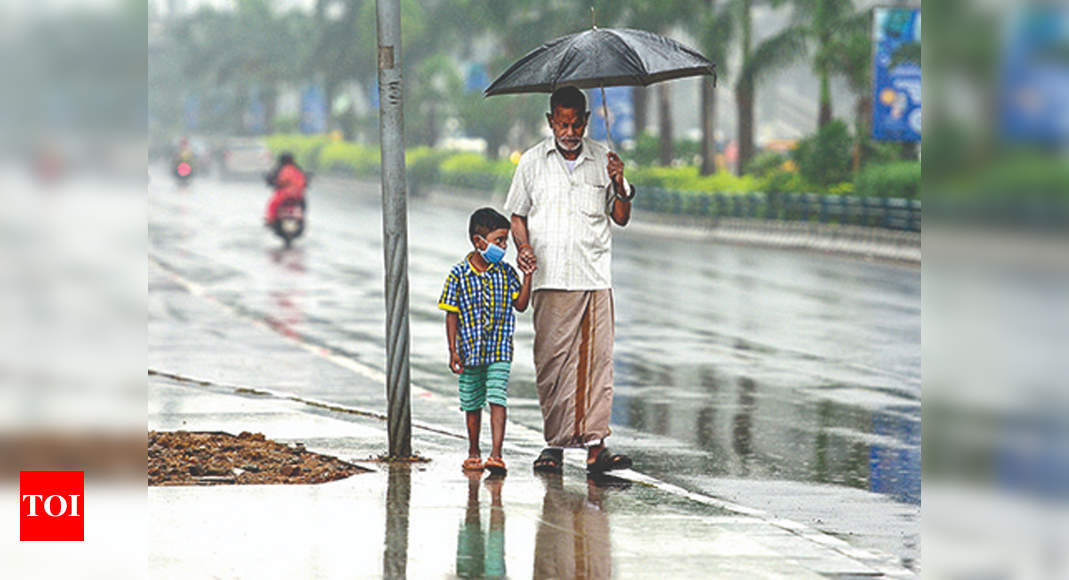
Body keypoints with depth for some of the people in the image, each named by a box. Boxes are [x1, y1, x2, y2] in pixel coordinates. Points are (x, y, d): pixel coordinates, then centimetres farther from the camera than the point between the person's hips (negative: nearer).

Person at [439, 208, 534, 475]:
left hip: (499, 351, 0)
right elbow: (452, 314, -2)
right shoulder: (459, 275, -5)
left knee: (497, 400, -12)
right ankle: (473, 452, 28)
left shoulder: (506, 273, 2)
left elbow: (520, 305, 3)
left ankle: (496, 455, -16)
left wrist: (527, 277, -6)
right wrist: (453, 350, -6)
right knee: (472, 405, 12)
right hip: (470, 350, 0)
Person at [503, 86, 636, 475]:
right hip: (550, 278, 0)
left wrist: (620, 186, -7)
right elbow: (517, 215, 13)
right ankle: (556, 443, 4)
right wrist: (523, 247, -6)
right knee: (552, 359, -4)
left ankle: (595, 445, -7)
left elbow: (621, 218, 12)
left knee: (597, 358, -6)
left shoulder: (602, 160, 9)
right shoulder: (533, 162, 8)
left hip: (596, 277, 0)